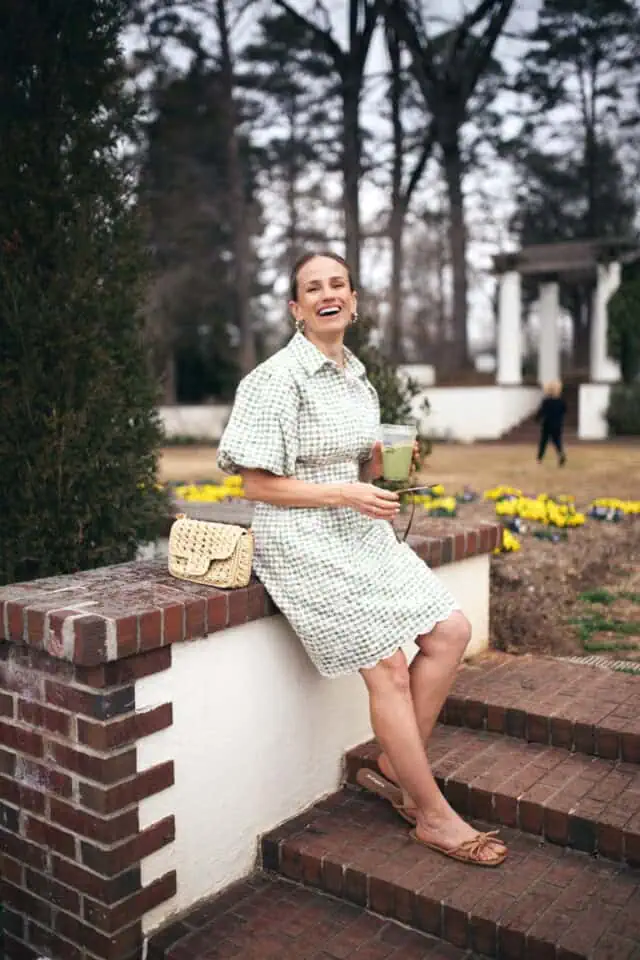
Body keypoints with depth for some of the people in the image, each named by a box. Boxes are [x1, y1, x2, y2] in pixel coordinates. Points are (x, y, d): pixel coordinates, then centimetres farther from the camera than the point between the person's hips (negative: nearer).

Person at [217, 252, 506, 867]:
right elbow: (257, 484, -14)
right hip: (302, 540, -8)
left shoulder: (357, 378, 13)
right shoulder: (278, 377, -11)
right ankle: (434, 816, 7)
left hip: (361, 533, 8)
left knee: (451, 631, 0)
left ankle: (393, 768, 15)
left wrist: (381, 460, -2)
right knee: (388, 668, -11)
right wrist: (347, 494, -19)